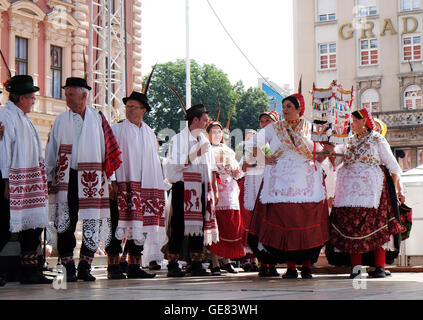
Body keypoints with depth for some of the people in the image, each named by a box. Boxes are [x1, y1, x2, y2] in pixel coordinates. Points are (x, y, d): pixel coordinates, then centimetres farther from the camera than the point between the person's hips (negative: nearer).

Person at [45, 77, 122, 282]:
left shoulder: (98, 118, 7)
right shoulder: (60, 121, 10)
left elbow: (109, 150, 7)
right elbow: (51, 152, 12)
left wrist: (111, 178, 3)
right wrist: (49, 179, 7)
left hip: (91, 179, -1)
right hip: (66, 178, 1)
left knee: (91, 226, -2)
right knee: (66, 224, -2)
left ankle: (84, 268, 6)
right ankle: (69, 269, 6)